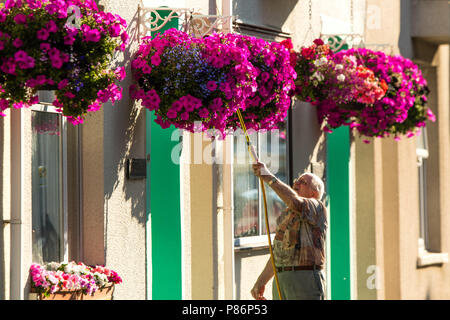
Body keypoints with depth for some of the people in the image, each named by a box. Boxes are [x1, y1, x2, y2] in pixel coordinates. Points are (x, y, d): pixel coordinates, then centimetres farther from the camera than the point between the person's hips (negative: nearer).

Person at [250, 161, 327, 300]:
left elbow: (296, 202, -26)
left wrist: (269, 177, -23)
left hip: (306, 279, -8)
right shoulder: (284, 216, 23)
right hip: (281, 280, 8)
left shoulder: (317, 208, -2)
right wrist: (261, 281, 27)